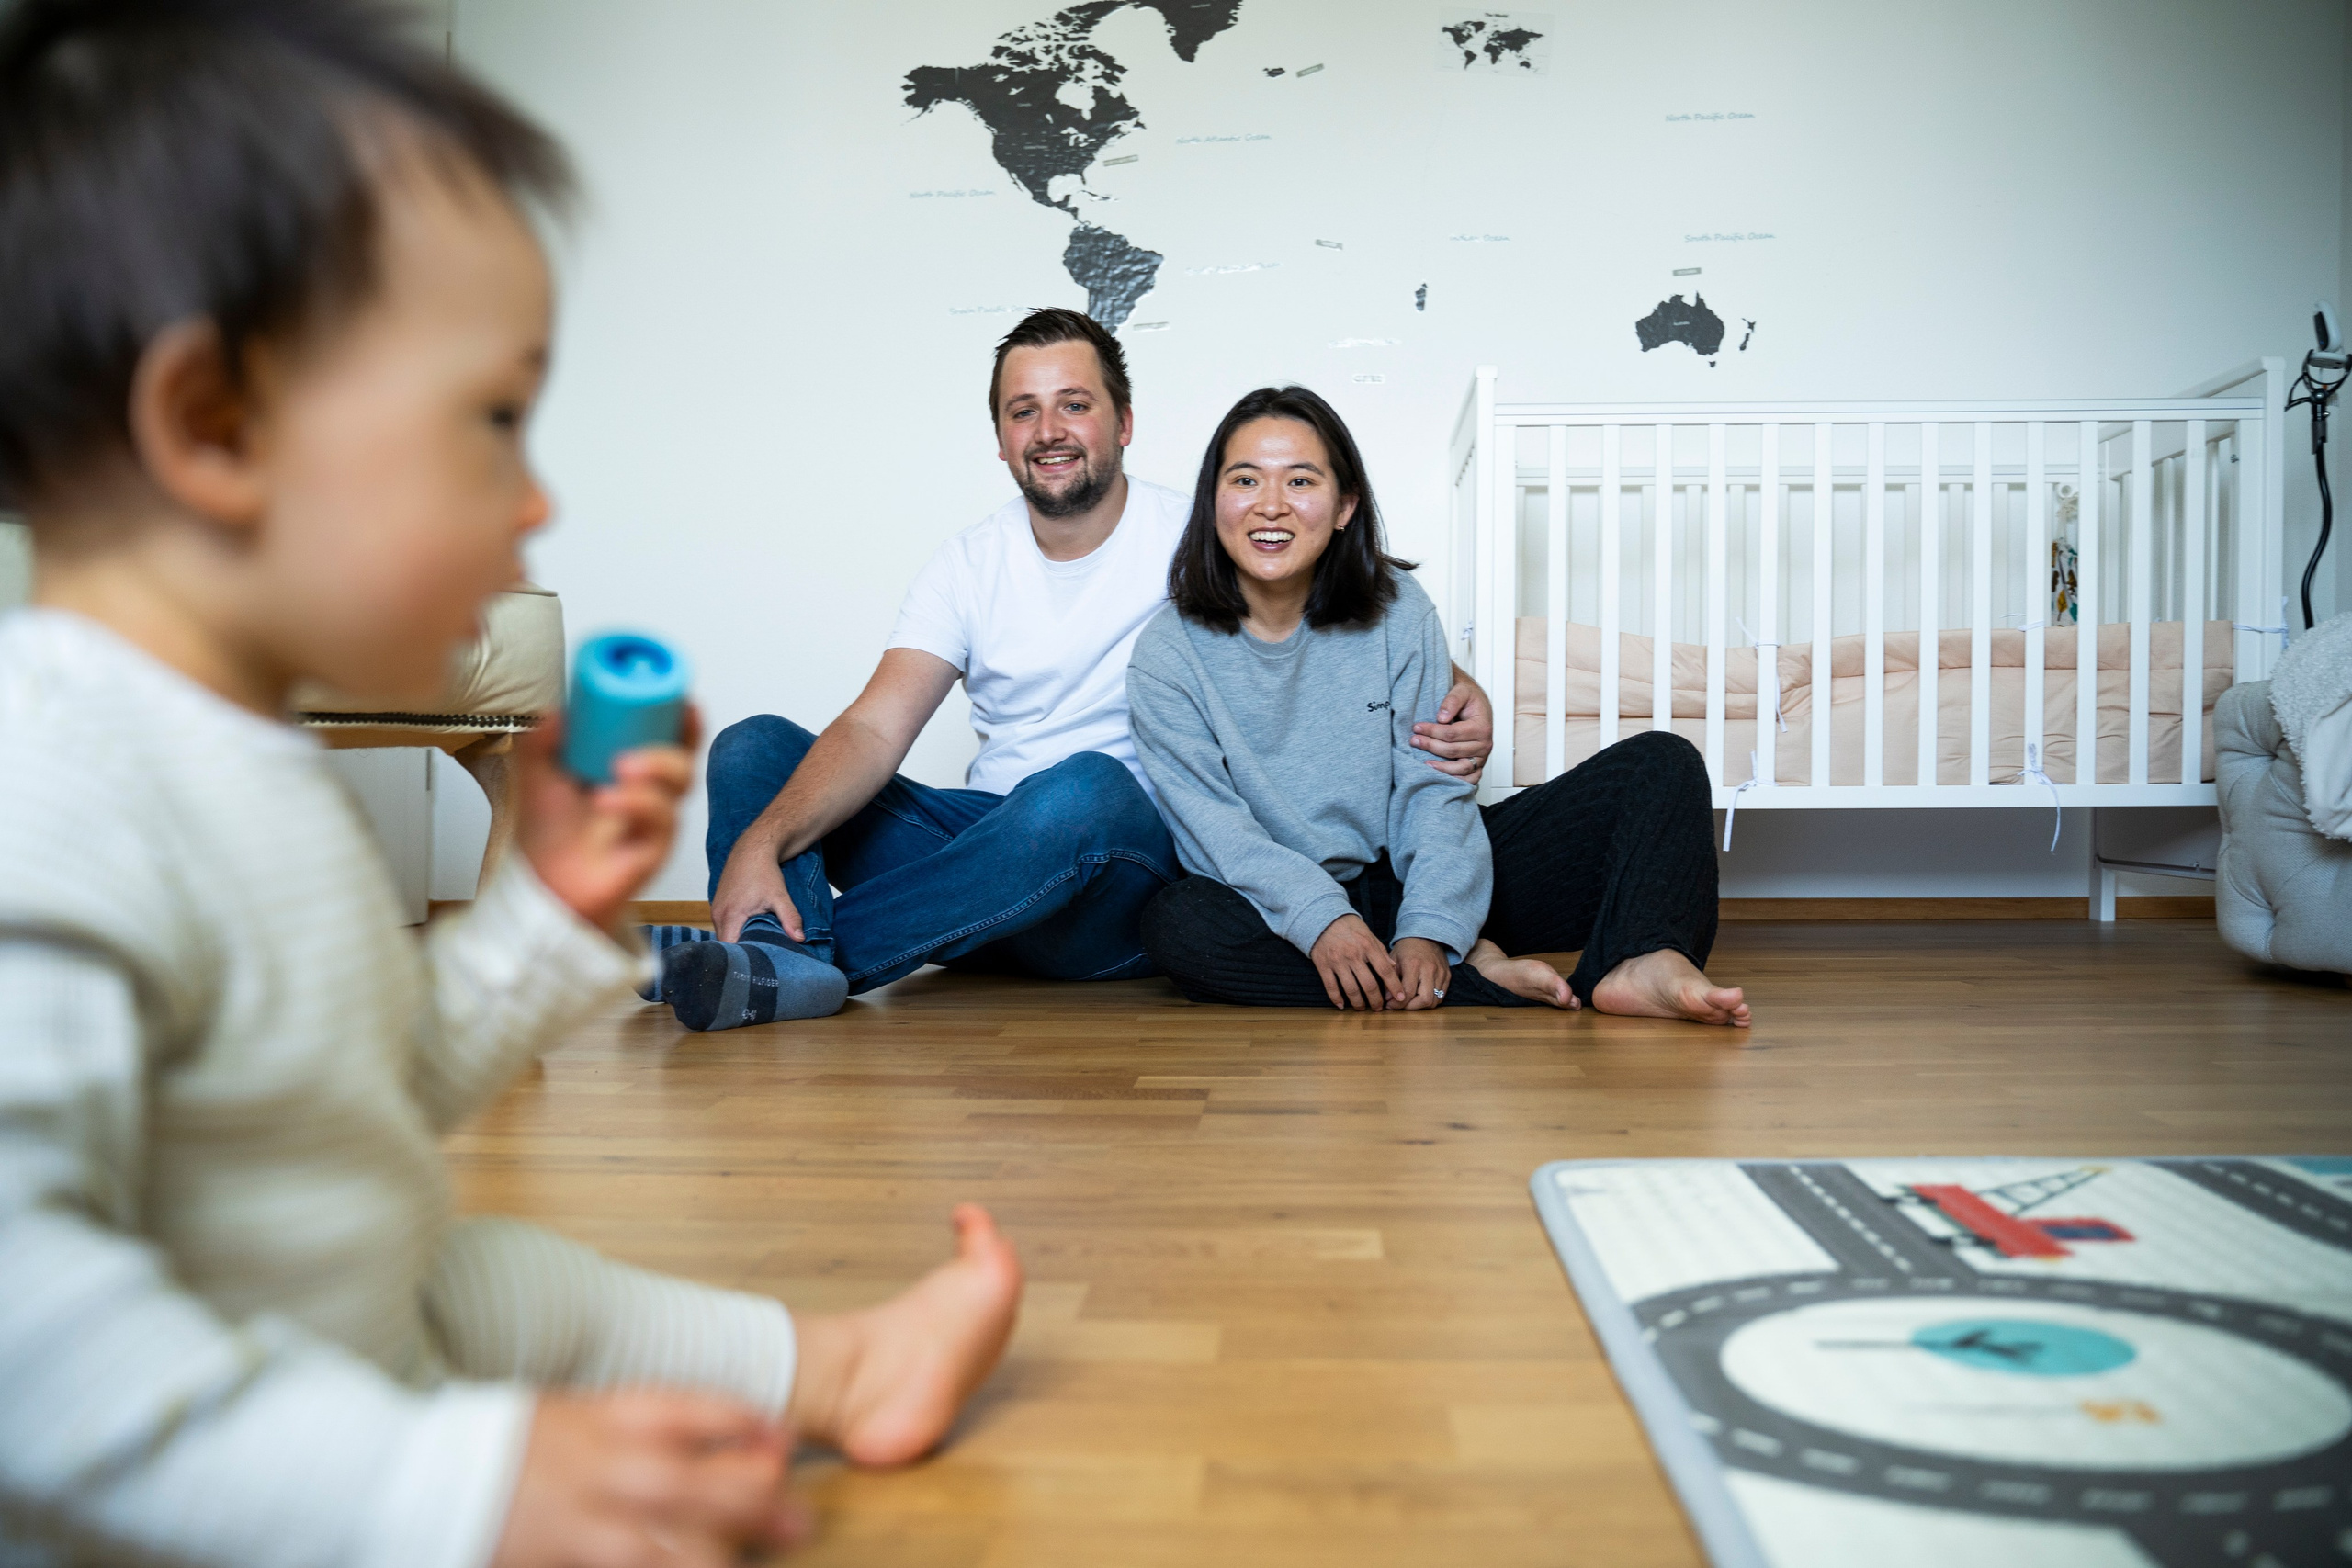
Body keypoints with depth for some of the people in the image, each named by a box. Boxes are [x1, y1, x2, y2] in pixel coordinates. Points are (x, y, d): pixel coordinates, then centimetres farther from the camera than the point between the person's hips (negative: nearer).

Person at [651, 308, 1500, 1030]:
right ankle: (784, 959, -38)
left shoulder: (1195, 539, 1)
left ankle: (795, 957, -34)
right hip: (990, 847, 4)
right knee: (754, 745, -9)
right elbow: (876, 727, -6)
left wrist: (1455, 691, -21)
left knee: (1085, 789, -39)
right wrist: (761, 841, -25)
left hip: (1136, 871, -4)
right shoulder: (971, 562, 7)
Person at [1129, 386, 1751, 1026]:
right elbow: (1212, 825, -15)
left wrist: (1427, 930, -23)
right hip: (1287, 911, -2)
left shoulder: (1397, 610, -1)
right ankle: (1478, 974, -29)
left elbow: (1434, 787, -7)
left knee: (1662, 763, -9)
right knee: (1177, 925, -37)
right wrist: (1321, 919, -32)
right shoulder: (1168, 654, -6)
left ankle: (1642, 961, -40)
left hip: (1424, 882, 2)